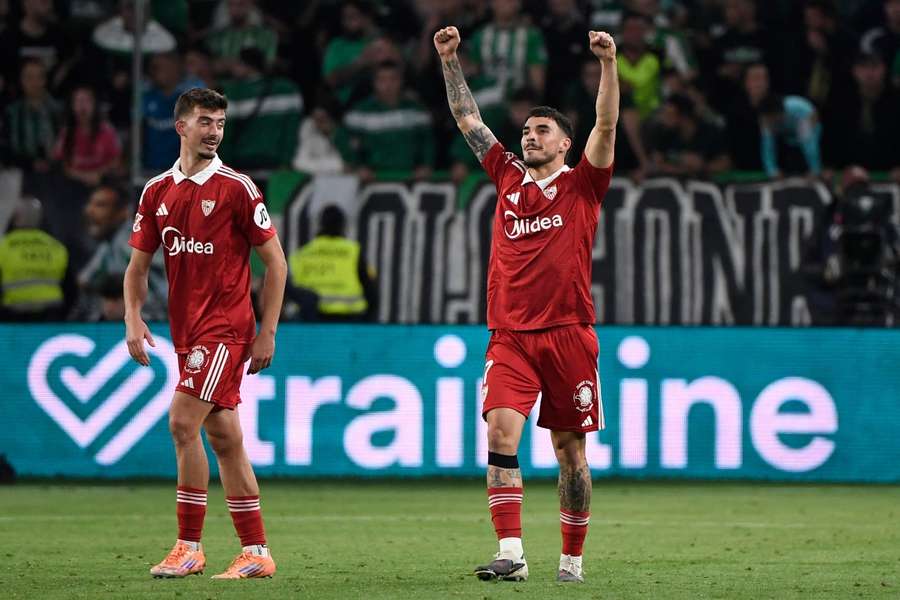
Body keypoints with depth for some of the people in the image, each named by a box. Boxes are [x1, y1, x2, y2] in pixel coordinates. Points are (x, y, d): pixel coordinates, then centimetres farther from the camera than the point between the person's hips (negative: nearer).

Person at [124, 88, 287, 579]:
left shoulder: (236, 187, -5)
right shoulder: (157, 191, 10)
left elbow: (275, 261, -3)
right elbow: (138, 265, 14)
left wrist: (267, 331, -7)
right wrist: (133, 319, -2)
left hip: (226, 328, -6)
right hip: (187, 331, 6)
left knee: (183, 423, -16)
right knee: (223, 438, 8)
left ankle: (189, 548, -10)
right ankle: (256, 553, 12)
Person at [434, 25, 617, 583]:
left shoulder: (582, 185, 6)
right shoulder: (509, 178, 15)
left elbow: (607, 126, -6)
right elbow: (469, 121, 18)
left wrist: (609, 64, -17)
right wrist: (450, 60, 13)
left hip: (568, 334, -2)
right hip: (511, 337, 2)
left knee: (570, 449, 4)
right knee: (501, 431, -16)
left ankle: (572, 558, 14)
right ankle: (511, 553, -20)